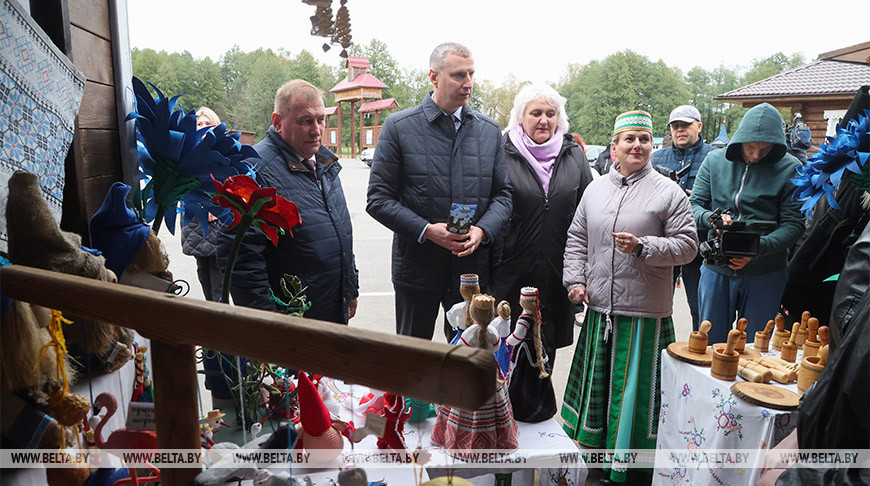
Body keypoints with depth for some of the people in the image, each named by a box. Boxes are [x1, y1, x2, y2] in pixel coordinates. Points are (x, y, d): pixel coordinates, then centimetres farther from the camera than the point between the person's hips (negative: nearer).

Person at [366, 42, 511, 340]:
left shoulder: (490, 131, 8)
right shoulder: (399, 127, -4)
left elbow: (503, 194, 10)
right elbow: (378, 199, -6)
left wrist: (482, 230, -10)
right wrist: (426, 230, -18)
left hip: (472, 267, 3)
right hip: (417, 267, -2)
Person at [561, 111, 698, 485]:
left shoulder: (668, 192, -4)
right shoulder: (595, 189, 8)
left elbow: (687, 245, -5)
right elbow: (577, 239, 14)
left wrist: (643, 247, -18)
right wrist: (575, 280, 4)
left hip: (644, 313, -4)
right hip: (600, 308, 4)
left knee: (635, 387, 3)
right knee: (598, 380, 16)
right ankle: (598, 445, 36)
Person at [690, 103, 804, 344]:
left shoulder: (790, 169, -4)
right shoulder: (715, 161, 2)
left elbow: (793, 224, -8)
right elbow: (694, 206, 2)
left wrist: (757, 247, -23)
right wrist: (712, 218, -20)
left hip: (764, 275, -1)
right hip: (716, 270, 2)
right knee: (710, 344, 12)